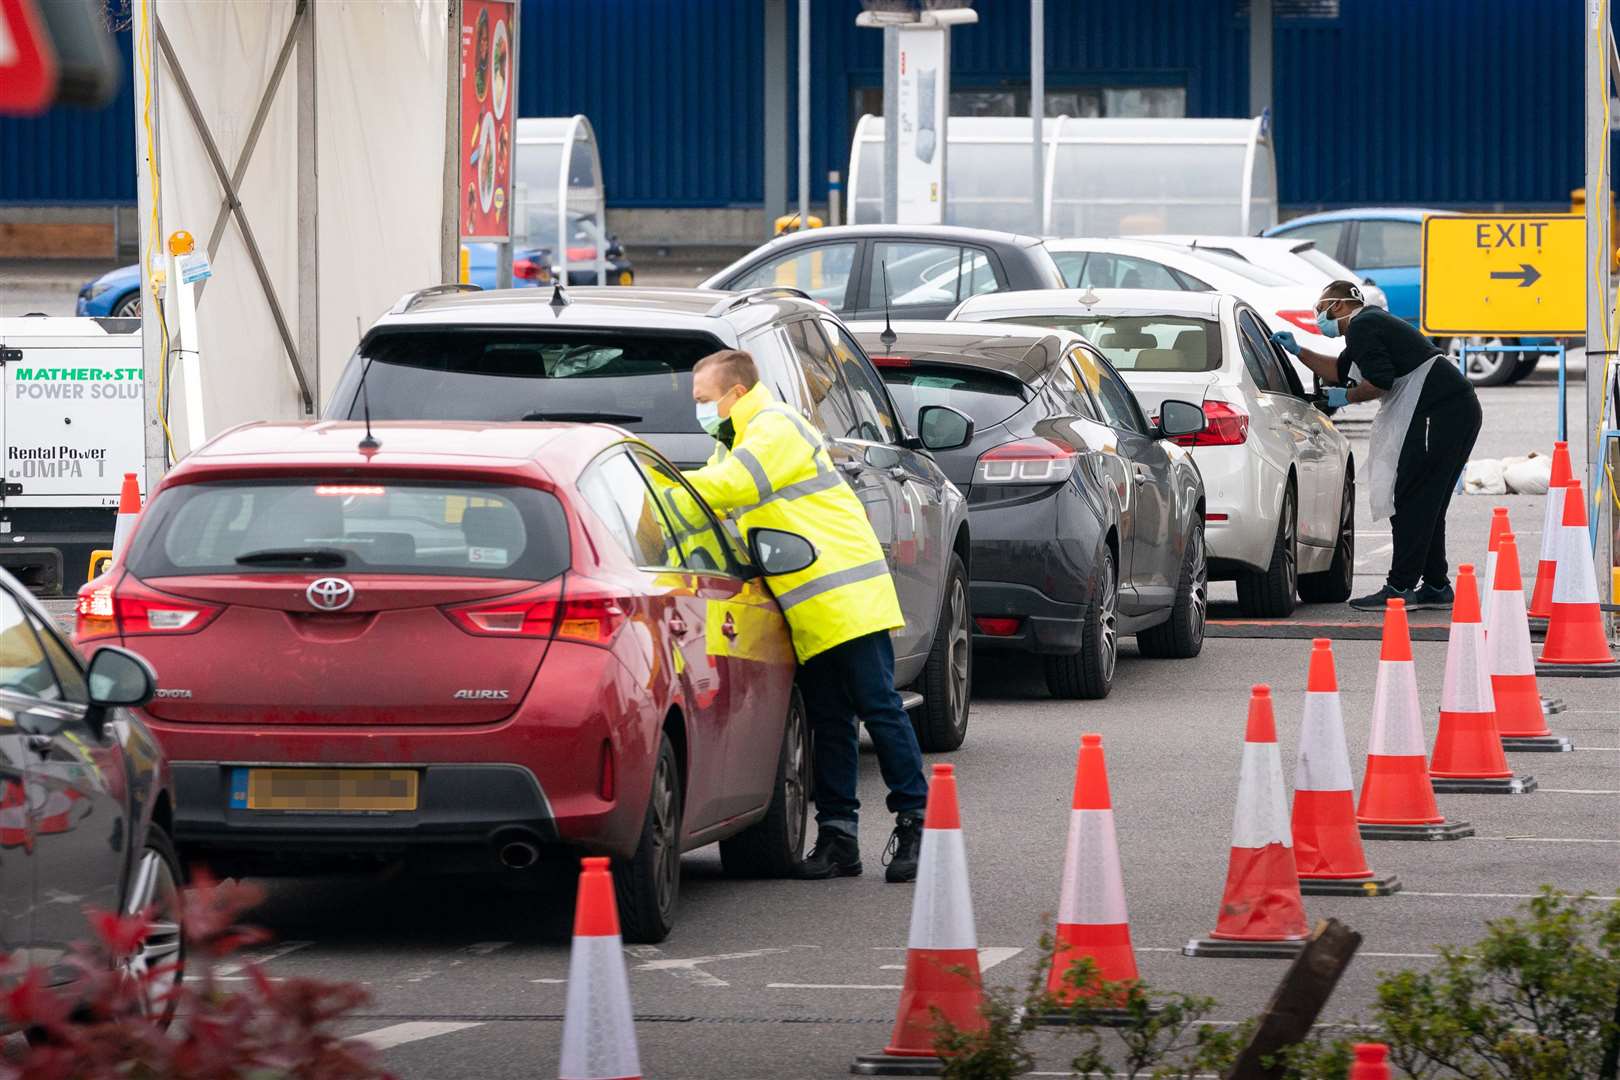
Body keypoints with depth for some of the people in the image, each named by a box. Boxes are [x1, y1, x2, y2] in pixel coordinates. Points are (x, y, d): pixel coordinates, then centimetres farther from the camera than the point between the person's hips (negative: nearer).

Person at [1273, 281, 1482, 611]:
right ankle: (1436, 587, 16)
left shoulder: (1362, 327, -7)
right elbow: (1340, 371, 40)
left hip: (1441, 413, -10)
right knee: (1427, 505, 14)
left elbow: (1380, 381, -17)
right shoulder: (1372, 322, 27)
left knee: (1411, 501, -10)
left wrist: (1347, 397, 0)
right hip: (1460, 410, 10)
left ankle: (1400, 587, -13)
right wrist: (1298, 351, 38)